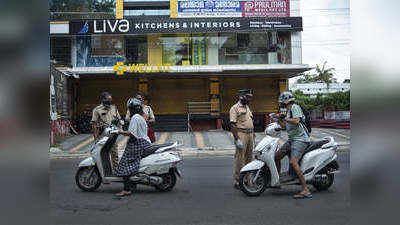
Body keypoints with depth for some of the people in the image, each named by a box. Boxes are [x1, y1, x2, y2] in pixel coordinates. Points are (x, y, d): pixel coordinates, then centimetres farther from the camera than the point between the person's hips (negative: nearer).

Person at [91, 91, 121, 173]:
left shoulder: (114, 108, 11)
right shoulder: (97, 110, -4)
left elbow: (118, 119, 21)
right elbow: (94, 124, -6)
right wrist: (95, 137, -11)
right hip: (102, 136, -4)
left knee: (114, 153, 8)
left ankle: (116, 170, 17)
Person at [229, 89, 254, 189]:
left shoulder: (247, 107, 19)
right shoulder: (235, 108, -7)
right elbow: (232, 125, -15)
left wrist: (253, 136, 20)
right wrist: (237, 139, -21)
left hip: (250, 134, 8)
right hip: (241, 134, -8)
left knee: (249, 157, 11)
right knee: (239, 158, -7)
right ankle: (237, 182, -1)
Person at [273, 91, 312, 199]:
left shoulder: (295, 107, -7)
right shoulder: (289, 110, 22)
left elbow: (296, 121, -23)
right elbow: (285, 126, 28)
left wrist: (285, 118, -11)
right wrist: (279, 119, 18)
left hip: (300, 139, -10)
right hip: (292, 139, 10)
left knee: (293, 162, -24)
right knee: (276, 156, 11)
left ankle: (306, 190, -24)